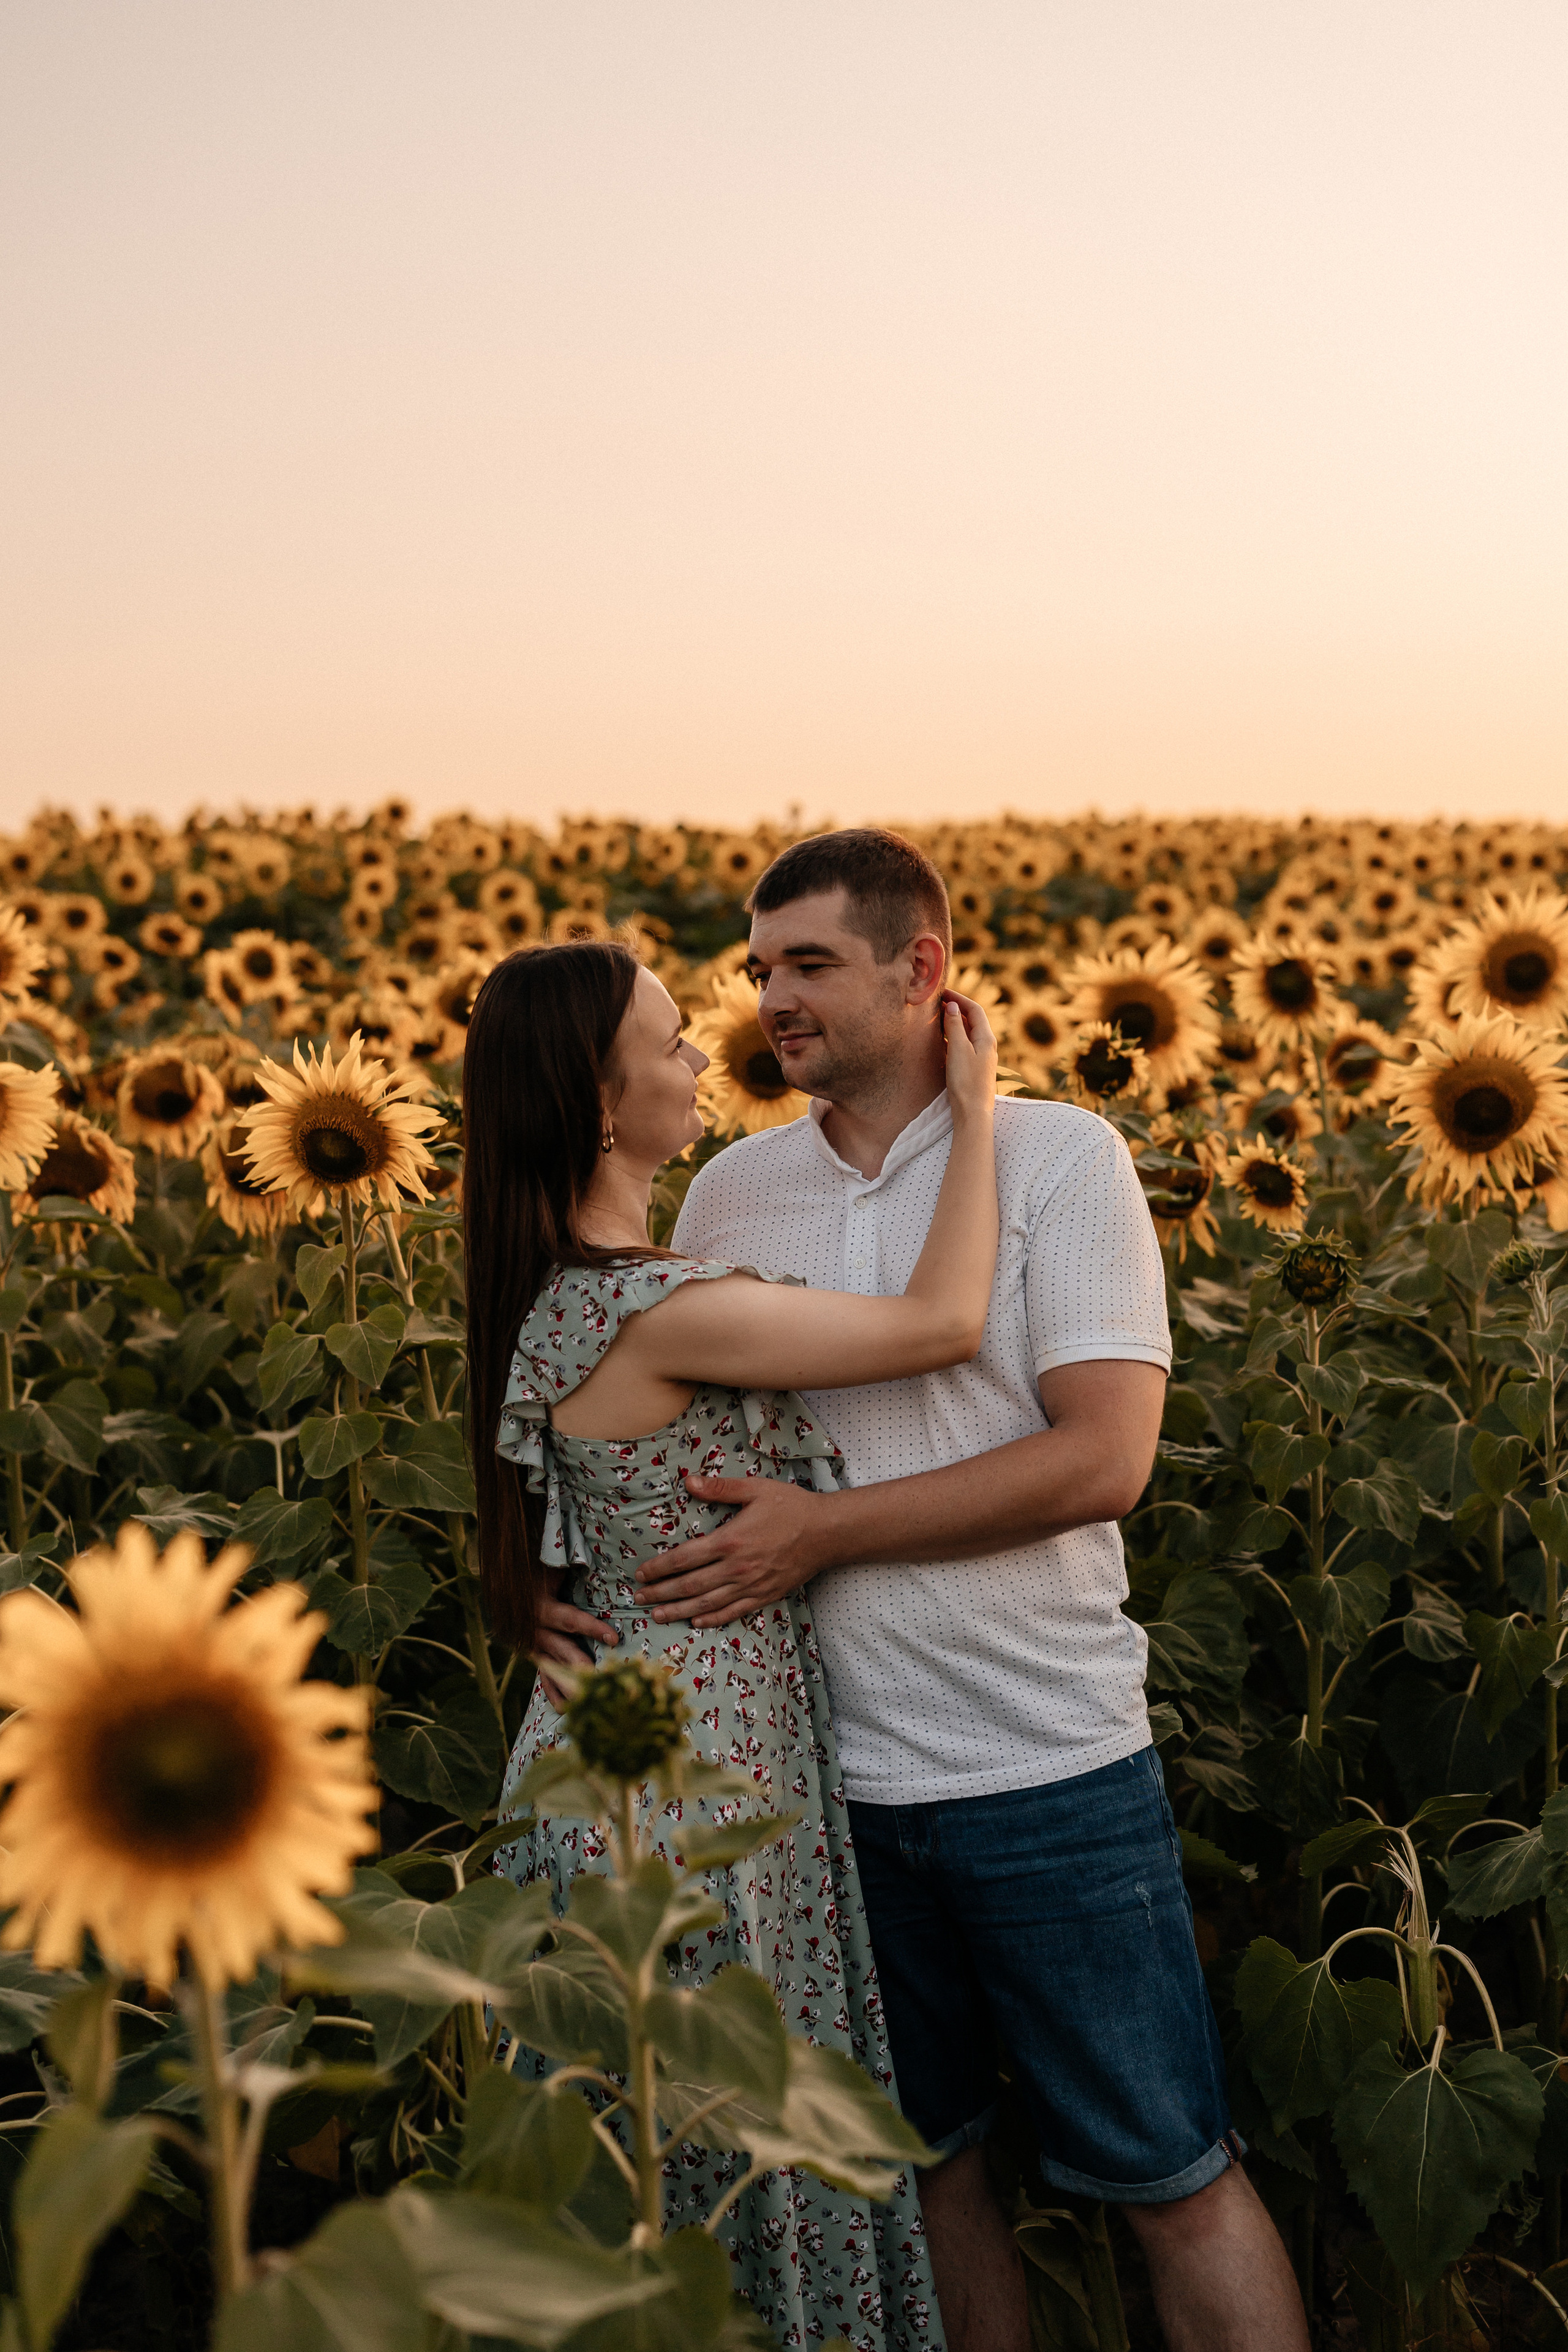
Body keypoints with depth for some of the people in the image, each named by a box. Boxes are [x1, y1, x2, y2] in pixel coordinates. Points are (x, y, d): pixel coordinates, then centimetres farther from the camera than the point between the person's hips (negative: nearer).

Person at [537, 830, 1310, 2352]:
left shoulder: (1062, 1157, -7)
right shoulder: (729, 1191, 5)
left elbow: (1102, 1460, -17)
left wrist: (819, 1533, -19)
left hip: (1049, 1771, -4)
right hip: (830, 1777, 4)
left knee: (1173, 2180, 7)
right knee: (925, 2165, 18)